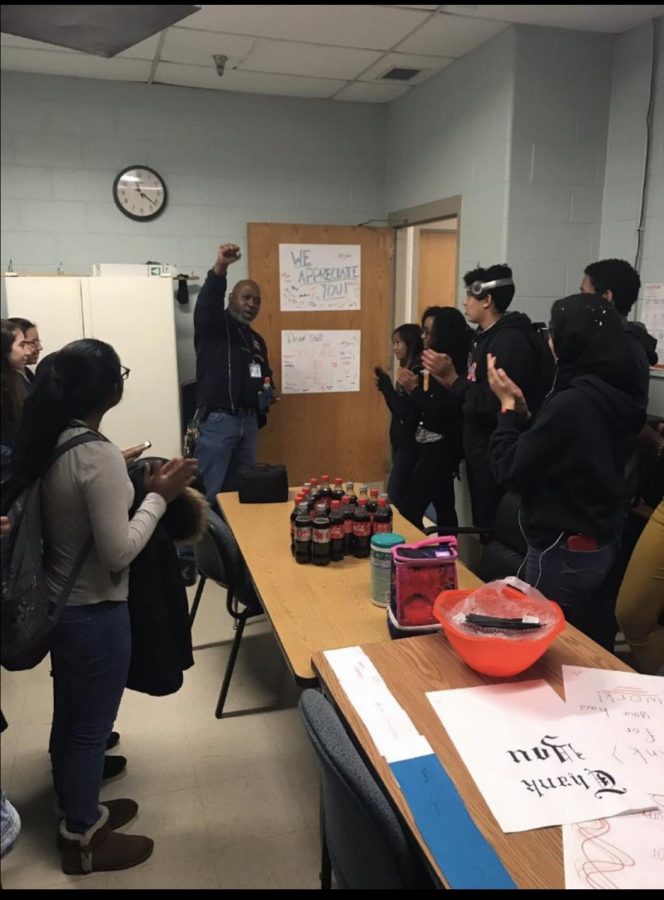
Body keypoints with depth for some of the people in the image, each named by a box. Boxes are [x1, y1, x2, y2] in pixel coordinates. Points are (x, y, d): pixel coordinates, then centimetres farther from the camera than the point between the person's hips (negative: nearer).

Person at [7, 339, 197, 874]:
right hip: (95, 613, -9)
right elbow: (119, 551, -25)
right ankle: (82, 840, 32)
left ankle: (78, 811, 45)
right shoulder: (99, 457, -27)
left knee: (70, 716, 24)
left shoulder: (49, 442, -1)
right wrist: (159, 496, -18)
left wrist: (133, 484, 8)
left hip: (58, 602, 9)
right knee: (92, 726, 11)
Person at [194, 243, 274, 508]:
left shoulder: (256, 340, 20)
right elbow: (207, 303, -24)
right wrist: (220, 267, -41)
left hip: (249, 421, 7)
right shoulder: (214, 326, -2)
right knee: (208, 491, -9)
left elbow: (265, 377, 30)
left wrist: (268, 393, 6)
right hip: (218, 419, -7)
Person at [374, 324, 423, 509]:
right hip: (401, 440, 9)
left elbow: (407, 410, -22)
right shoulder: (407, 369, 12)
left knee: (395, 495, -9)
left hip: (410, 443, -9)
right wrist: (384, 387, 3)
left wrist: (386, 386, -17)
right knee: (403, 495, 12)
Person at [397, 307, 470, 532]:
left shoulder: (454, 368, -17)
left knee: (408, 510, -9)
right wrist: (412, 387, -3)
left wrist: (415, 389, -13)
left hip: (441, 447, -10)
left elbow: (439, 412, -21)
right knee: (443, 508, 16)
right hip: (434, 445, 10)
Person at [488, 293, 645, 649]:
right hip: (601, 544, 9)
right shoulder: (611, 396, 3)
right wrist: (523, 409, 6)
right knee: (591, 651, 20)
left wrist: (507, 405, -8)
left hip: (562, 552, -9)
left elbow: (511, 471, -18)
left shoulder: (572, 403, -25)